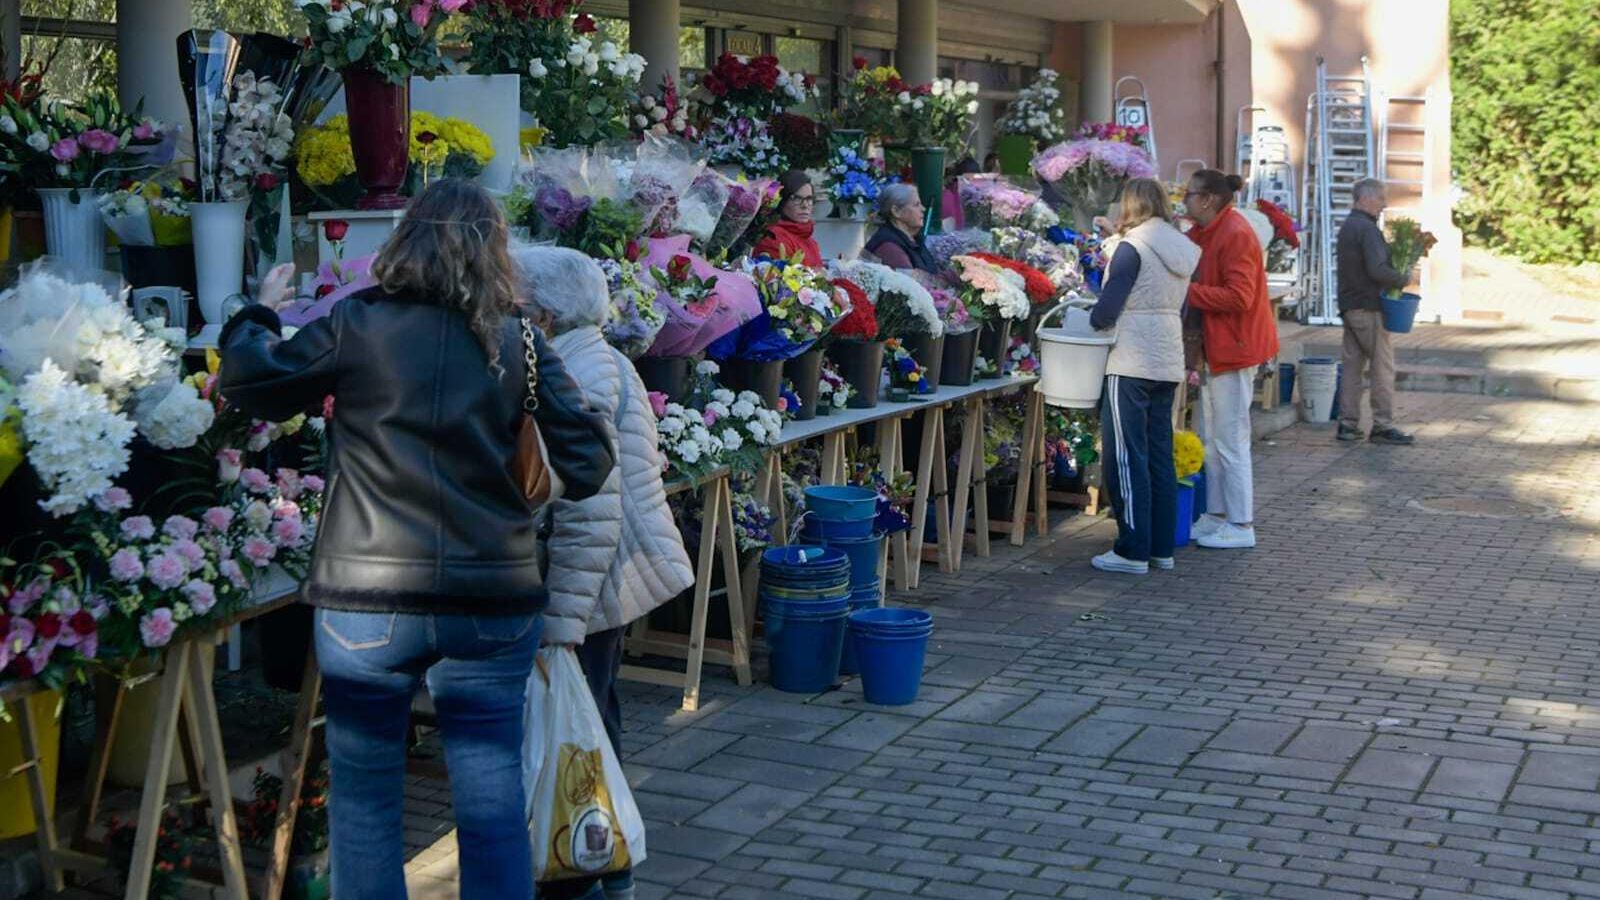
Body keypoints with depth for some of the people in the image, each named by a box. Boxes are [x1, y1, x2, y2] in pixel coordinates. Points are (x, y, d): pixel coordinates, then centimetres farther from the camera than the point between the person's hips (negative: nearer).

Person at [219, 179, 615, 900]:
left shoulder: (355, 326, -3)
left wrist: (257, 316, 26)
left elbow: (248, 384, 8)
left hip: (367, 603, -1)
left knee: (364, 793, 14)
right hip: (494, 604, 1)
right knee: (493, 801, 8)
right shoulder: (519, 343, 2)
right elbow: (586, 465, 0)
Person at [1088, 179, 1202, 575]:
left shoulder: (1133, 246, -11)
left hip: (1131, 364, -8)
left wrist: (1092, 322, 5)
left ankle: (1133, 550, -2)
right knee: (1160, 456, 12)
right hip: (1168, 363, 8)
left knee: (1127, 457, -3)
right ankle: (1161, 548, 16)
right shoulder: (1182, 249, 12)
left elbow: (1109, 306, -14)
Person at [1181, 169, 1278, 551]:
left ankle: (1241, 526, 3)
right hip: (1214, 347, 10)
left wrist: (1188, 291, -21)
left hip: (1235, 347, -10)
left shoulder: (1235, 235, -18)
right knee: (1213, 440, 15)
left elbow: (1238, 297, -23)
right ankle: (1216, 515, 24)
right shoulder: (1203, 233, 13)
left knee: (1231, 441, -4)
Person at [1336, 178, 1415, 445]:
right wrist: (1403, 278, -10)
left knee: (1352, 365, 10)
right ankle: (1383, 425, 0)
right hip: (1369, 308, -9)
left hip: (1349, 306, 9)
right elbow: (1377, 270, -24)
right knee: (1383, 366, -2)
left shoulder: (1347, 226, 16)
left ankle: (1348, 423, 11)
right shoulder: (1367, 229, -15)